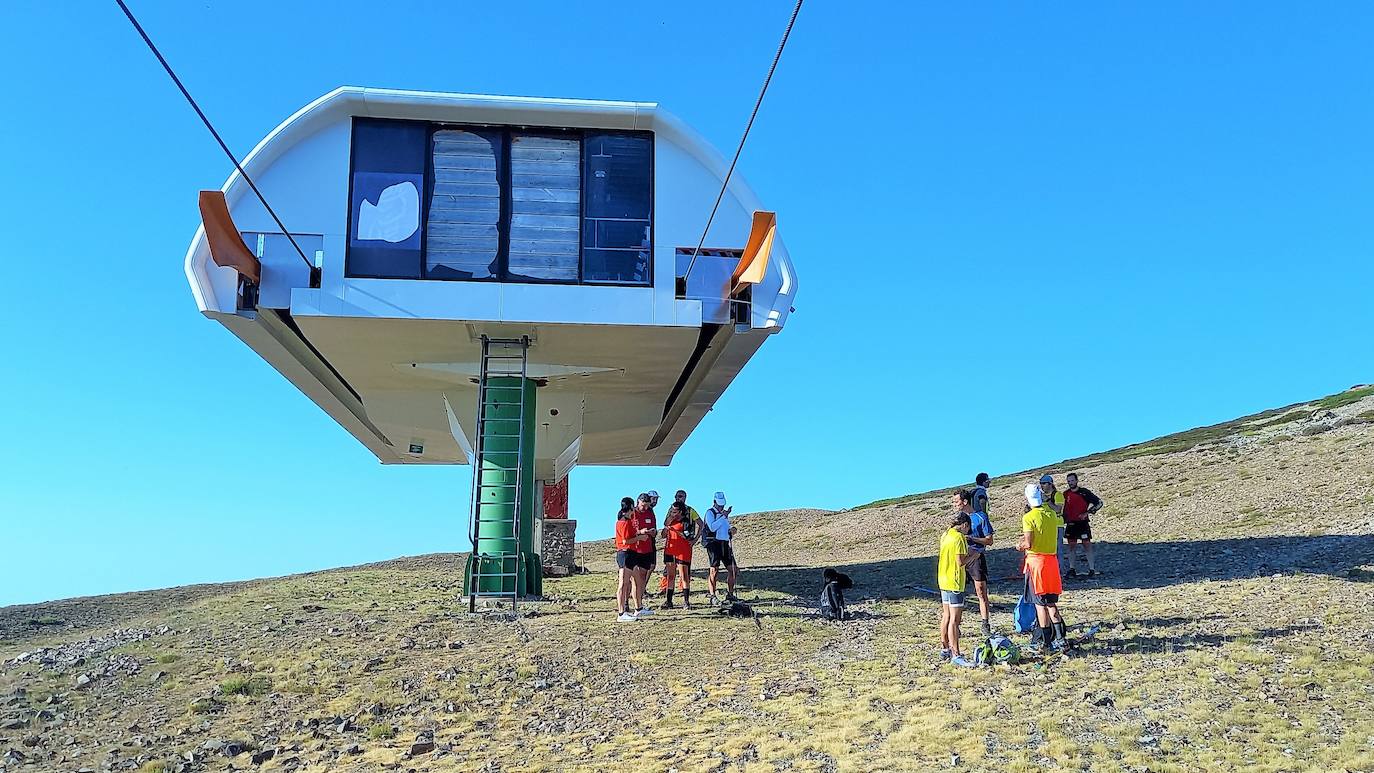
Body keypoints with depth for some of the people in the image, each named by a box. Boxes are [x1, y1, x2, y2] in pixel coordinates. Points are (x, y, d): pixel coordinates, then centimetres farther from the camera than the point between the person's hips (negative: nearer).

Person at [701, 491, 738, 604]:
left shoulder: (724, 512, 22)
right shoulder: (710, 512, -2)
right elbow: (712, 527, -17)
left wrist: (731, 530, 5)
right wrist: (723, 516, -16)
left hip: (725, 543, 7)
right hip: (713, 543, -7)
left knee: (733, 569, 3)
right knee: (714, 569, -10)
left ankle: (730, 594, 15)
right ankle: (713, 597, -8)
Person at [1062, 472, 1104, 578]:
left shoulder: (1084, 492, -3)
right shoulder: (1065, 494, 8)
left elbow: (1099, 502, 0)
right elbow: (1063, 510, 16)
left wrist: (1087, 513, -8)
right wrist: (1063, 522, 10)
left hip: (1083, 523, -3)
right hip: (1071, 524, 4)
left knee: (1087, 544, -4)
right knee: (1070, 545, 4)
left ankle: (1092, 569, 0)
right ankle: (1071, 569, 11)